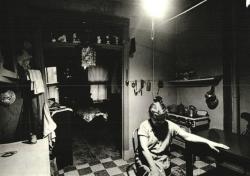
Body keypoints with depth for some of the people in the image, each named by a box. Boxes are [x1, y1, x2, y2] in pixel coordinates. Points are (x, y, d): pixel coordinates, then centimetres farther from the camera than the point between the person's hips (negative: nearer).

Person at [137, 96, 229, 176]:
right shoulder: (145, 125, -12)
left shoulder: (170, 125, -4)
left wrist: (208, 142, -20)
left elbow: (187, 136, -9)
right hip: (147, 160, -3)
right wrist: (153, 168, -24)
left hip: (163, 160, 4)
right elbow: (144, 148, -16)